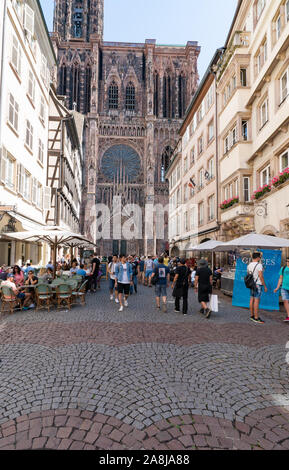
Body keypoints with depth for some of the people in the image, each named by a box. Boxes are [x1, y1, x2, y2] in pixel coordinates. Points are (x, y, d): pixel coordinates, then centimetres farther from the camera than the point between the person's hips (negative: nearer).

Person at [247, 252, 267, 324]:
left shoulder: (249, 265, 10)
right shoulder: (259, 265, -12)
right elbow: (261, 276, -15)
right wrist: (265, 286, -9)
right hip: (258, 284, -7)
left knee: (252, 300, 11)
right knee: (257, 301, -6)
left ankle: (252, 316, 18)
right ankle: (256, 318, -4)